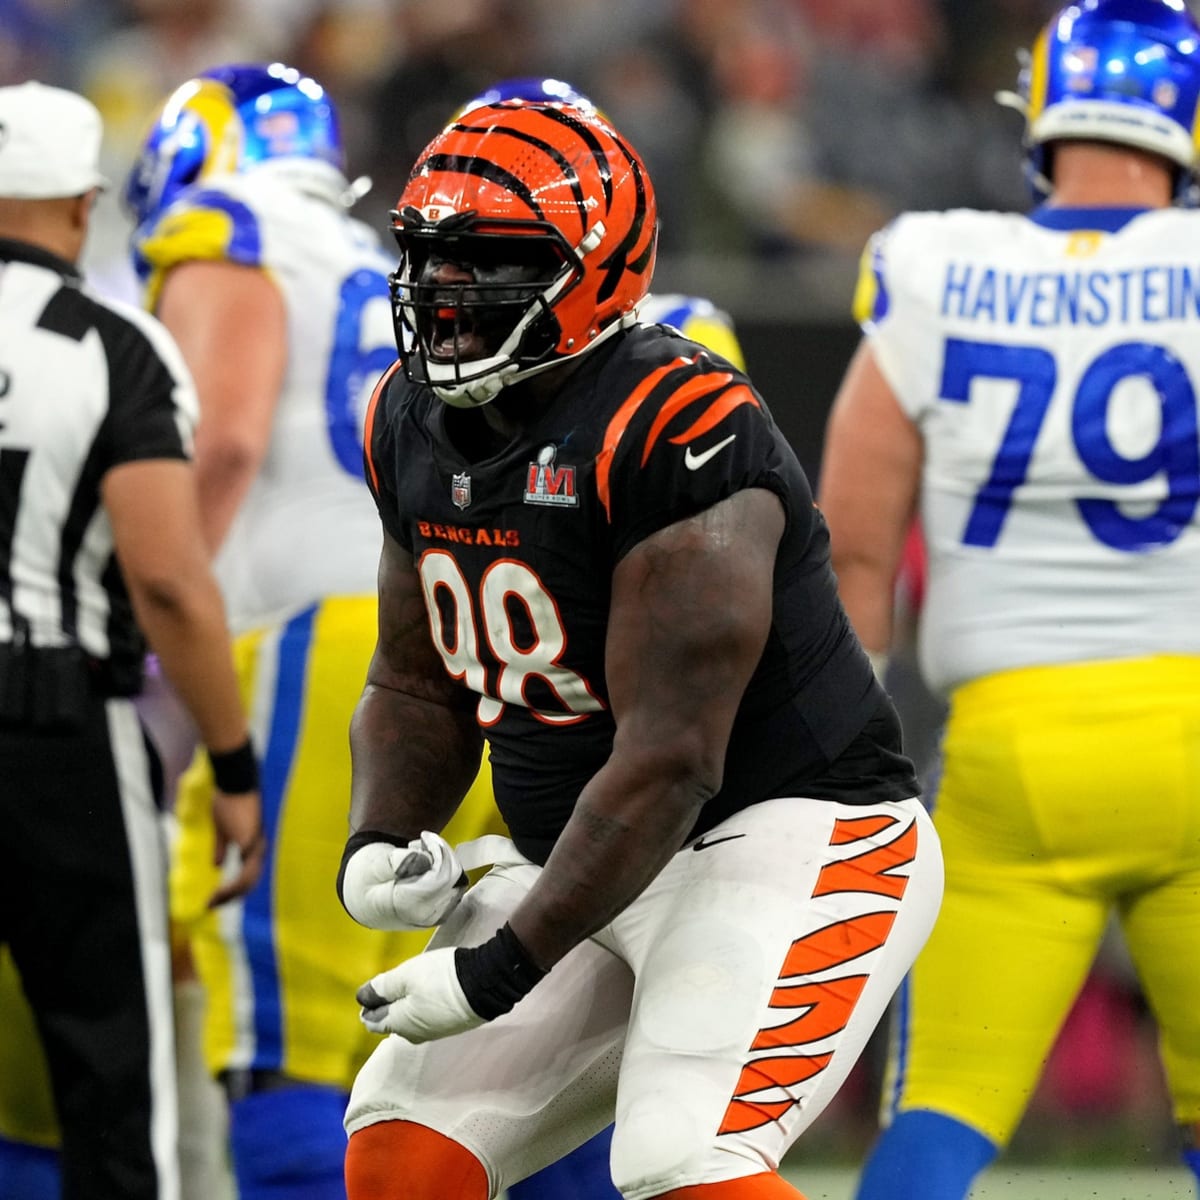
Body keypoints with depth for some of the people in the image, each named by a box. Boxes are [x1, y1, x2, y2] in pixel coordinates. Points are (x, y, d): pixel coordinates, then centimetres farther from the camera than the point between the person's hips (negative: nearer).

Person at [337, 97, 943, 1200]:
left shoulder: (675, 436, -24)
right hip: (593, 863, 9)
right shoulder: (414, 424, 3)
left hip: (790, 837, -9)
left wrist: (504, 966, -23)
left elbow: (668, 759, -25)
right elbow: (418, 686, 15)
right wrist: (377, 844, -5)